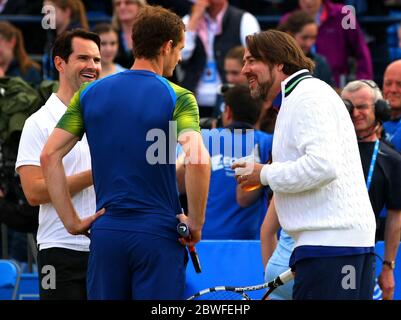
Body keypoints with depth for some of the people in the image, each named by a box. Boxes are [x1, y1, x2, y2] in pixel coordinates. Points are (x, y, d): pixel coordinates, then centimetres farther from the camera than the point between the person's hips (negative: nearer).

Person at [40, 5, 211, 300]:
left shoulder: (90, 94, 8)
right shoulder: (178, 98, -6)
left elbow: (49, 156, 3)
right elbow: (198, 161, -21)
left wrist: (71, 221, 5)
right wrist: (196, 223, -9)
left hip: (106, 232, 4)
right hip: (158, 233, -4)